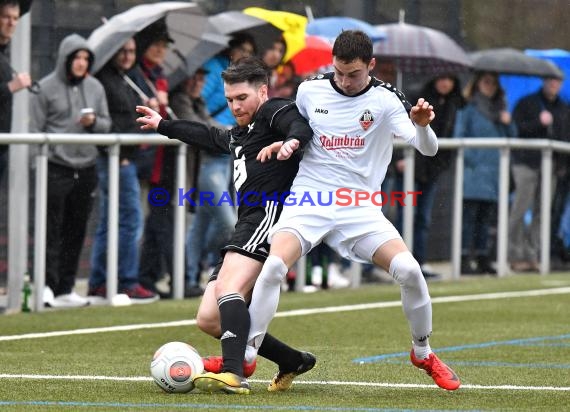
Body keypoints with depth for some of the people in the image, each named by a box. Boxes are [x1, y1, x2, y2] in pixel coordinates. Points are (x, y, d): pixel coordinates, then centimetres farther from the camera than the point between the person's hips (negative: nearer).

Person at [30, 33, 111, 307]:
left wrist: (94, 122, -8)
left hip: (86, 169, 5)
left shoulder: (95, 87, 10)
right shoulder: (46, 87, -3)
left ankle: (65, 289, 14)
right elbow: (36, 129, -4)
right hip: (55, 169, -5)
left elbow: (106, 124, 14)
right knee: (52, 230, -8)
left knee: (76, 232, 8)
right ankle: (48, 284, -10)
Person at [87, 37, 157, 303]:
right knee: (131, 220, -9)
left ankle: (97, 285, 14)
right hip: (116, 160, -10)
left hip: (125, 159, 10)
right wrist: (116, 153, -20)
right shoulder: (104, 80, -11)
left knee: (108, 224, 11)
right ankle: (128, 284, -7)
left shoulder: (123, 81, 20)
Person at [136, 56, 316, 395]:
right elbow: (208, 137, 52)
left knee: (228, 287, -30)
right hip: (248, 225, 10)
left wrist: (290, 142, -42)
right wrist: (163, 125, 63)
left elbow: (302, 130, -19)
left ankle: (233, 374, -44)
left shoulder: (274, 112, 3)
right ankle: (293, 362, 12)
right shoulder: (238, 135, 32)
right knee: (209, 318, 4)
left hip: (269, 213, -10)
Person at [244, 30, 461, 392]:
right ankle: (245, 356, -14)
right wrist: (285, 145, 1)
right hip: (309, 199, 1)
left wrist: (422, 125, -33)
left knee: (409, 270, -19)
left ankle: (423, 353, 7)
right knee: (274, 266, -26)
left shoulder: (385, 101, -4)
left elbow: (428, 148, -11)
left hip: (359, 208, -1)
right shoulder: (309, 91, 4)